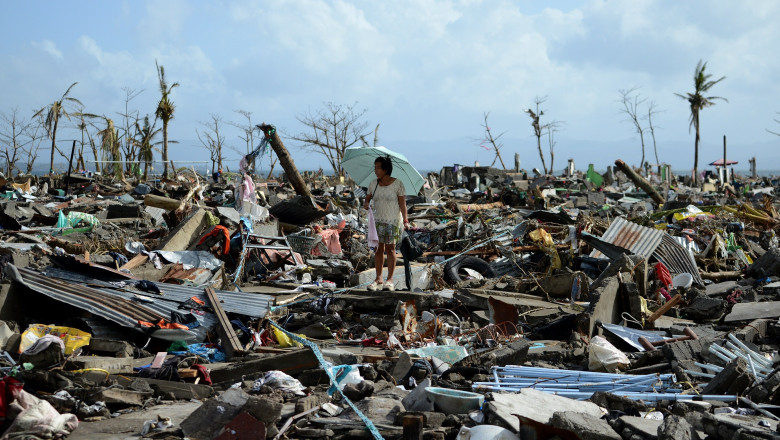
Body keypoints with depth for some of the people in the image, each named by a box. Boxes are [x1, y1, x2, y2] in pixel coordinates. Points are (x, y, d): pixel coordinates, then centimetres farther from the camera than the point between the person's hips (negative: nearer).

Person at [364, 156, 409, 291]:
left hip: (393, 221, -4)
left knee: (390, 248, -2)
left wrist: (405, 220, -11)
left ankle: (390, 280, 2)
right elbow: (368, 197, 19)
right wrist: (367, 203, -4)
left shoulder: (397, 184, -7)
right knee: (379, 249, 2)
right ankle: (378, 279, 6)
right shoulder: (373, 184, 6)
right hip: (378, 220, 4)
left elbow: (402, 204, -6)